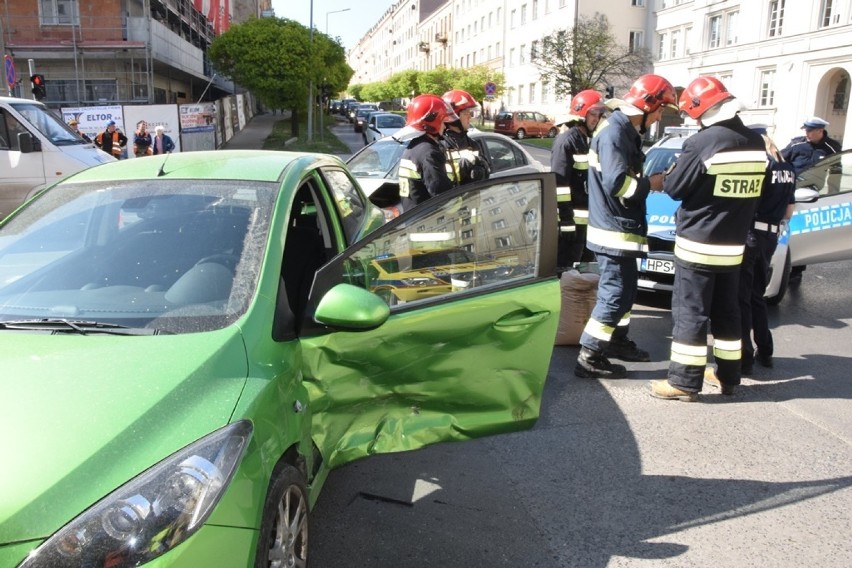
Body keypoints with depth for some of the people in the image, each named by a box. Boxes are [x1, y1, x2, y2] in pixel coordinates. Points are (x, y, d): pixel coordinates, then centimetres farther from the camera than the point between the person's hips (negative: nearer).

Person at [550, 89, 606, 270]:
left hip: (588, 219, 10)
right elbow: (559, 182, -18)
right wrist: (566, 220, -22)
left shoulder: (589, 140, 18)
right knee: (564, 268, -7)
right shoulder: (566, 140, -11)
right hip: (571, 220, -10)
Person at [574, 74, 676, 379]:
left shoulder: (627, 132, 16)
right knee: (615, 292, -6)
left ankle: (617, 340, 35)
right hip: (613, 229, -10)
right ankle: (589, 357, 0)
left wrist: (650, 180, 2)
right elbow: (616, 183, -25)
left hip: (622, 228, 11)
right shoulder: (614, 132, -17)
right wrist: (650, 184, -11)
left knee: (625, 288, 20)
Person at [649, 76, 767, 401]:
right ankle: (728, 376, 26)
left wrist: (673, 170, 7)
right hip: (733, 245, 7)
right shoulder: (756, 143, 3)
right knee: (726, 311, 16)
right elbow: (754, 194, 13)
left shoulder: (701, 143, -18)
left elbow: (673, 188, -11)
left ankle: (685, 382, 4)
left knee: (689, 313, 0)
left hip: (697, 244, -7)